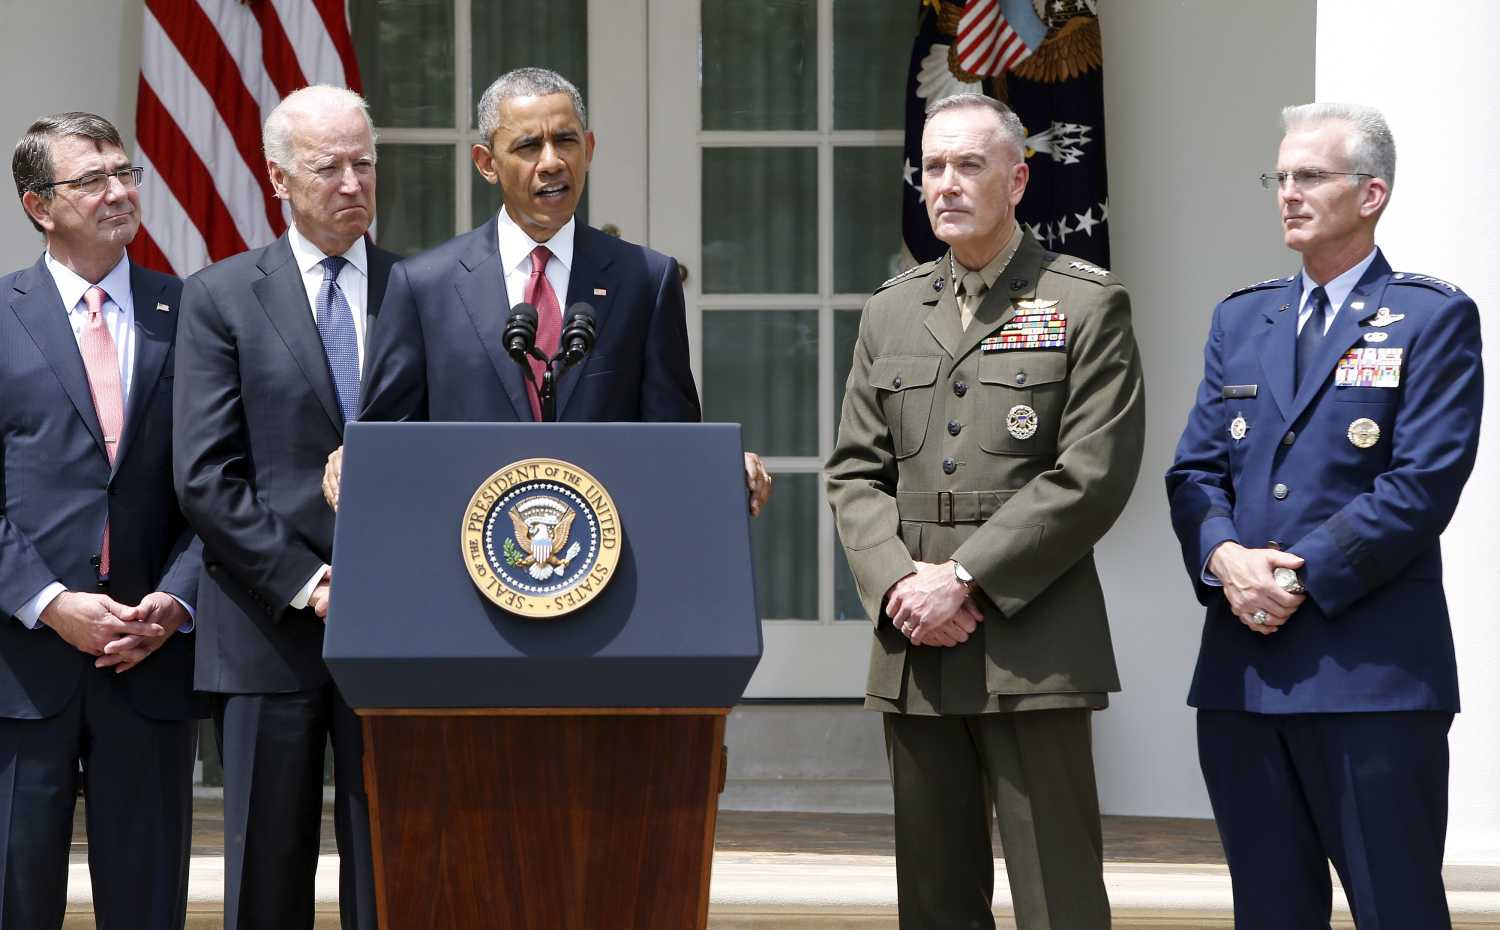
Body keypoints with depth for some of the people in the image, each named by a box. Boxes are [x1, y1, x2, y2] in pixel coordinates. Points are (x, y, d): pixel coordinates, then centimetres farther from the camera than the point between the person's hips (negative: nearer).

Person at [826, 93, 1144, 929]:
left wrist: (965, 576, -13)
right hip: (915, 650, 5)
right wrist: (896, 583, -5)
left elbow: (1093, 475, -9)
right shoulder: (892, 313, 16)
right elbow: (856, 473, 14)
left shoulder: (1088, 306, 0)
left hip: (1033, 647, -5)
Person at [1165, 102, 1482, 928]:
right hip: (1243, 668, 6)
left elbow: (1422, 485, -10)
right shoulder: (1240, 319, 18)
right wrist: (1224, 558, -9)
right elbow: (1194, 469, 12)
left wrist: (1303, 577, -14)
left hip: (1372, 668, -6)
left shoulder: (1433, 320, 0)